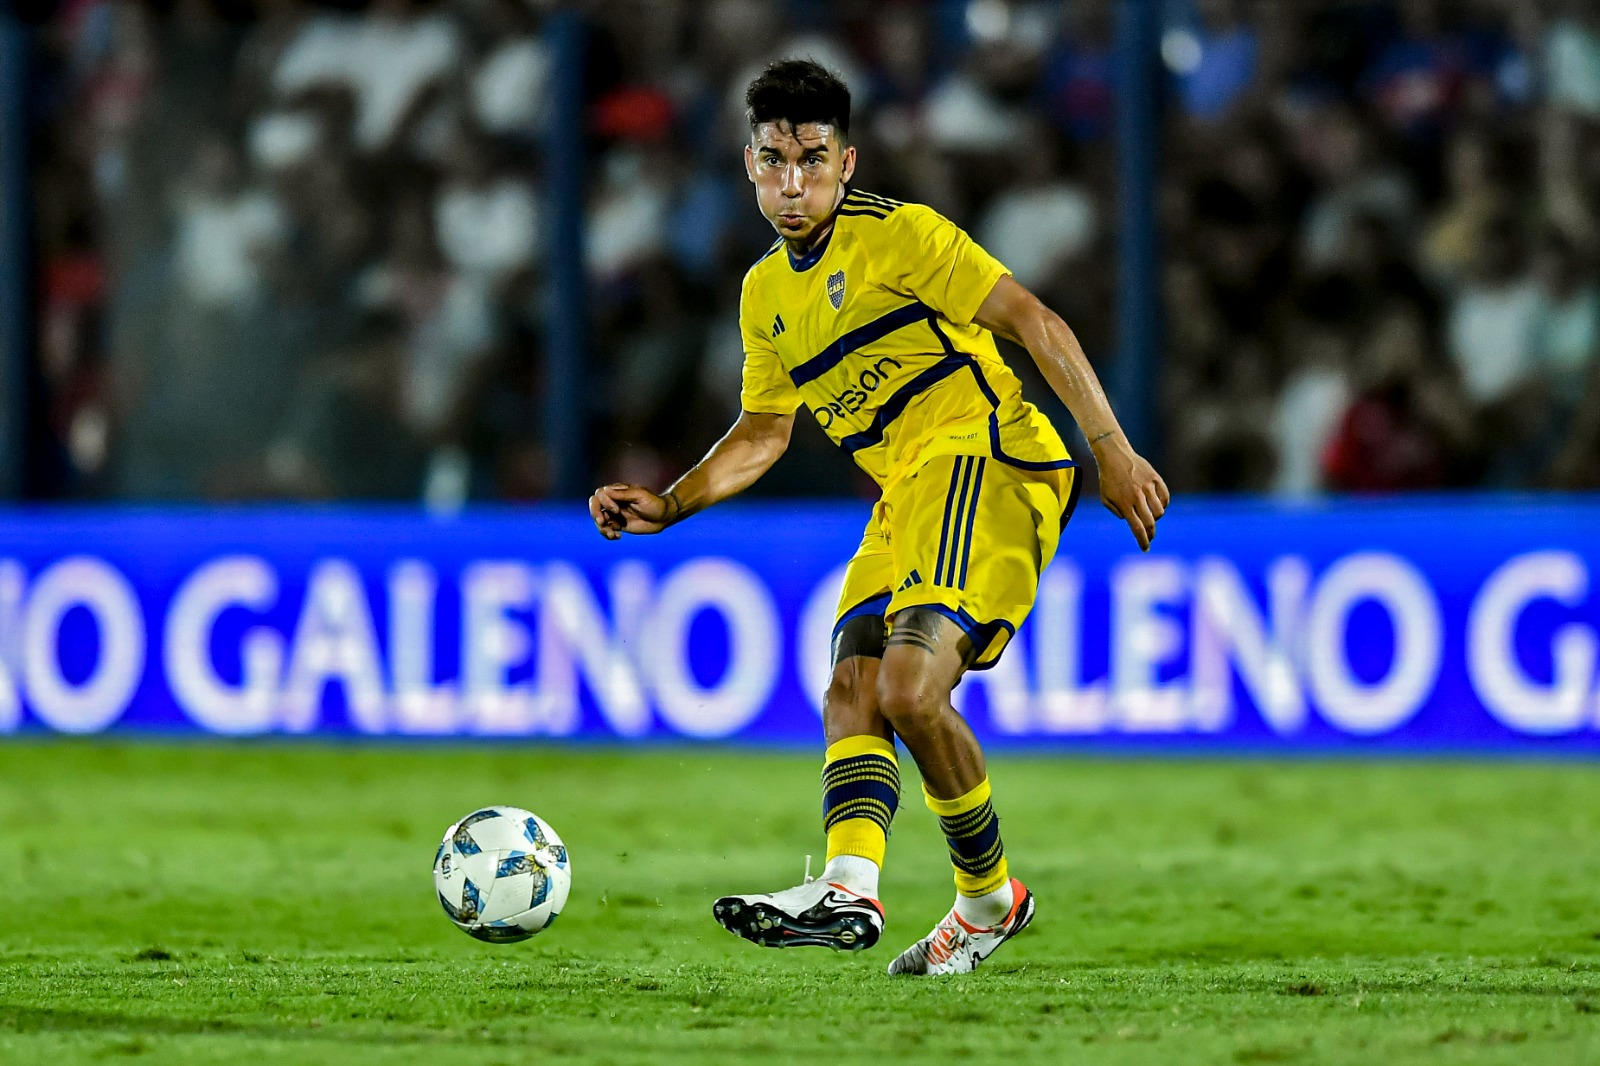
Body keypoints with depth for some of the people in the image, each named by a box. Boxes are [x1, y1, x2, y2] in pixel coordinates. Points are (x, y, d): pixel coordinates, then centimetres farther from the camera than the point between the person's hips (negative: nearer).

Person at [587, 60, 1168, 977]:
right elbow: (763, 434, 28)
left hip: (985, 460, -9)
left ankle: (990, 895, -5)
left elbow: (1034, 321, -11)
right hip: (906, 491, 9)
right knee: (853, 692, -10)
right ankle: (849, 889, -28)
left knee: (910, 688, -22)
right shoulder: (766, 293, 17)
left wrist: (1114, 453, -17)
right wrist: (667, 507, 14)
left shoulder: (899, 235, -8)